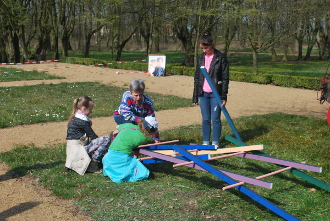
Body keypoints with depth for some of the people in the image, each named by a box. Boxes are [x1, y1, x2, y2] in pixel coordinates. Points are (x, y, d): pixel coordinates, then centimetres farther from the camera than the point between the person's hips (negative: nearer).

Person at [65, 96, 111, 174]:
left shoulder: (75, 118, 16)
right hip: (78, 149, -10)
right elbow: (92, 135, -9)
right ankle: (94, 161, -11)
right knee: (106, 139, -16)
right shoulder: (82, 121, -14)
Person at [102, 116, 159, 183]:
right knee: (144, 173, -1)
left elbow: (119, 127, 30)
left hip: (109, 157, 6)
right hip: (122, 159, -6)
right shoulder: (143, 138, -5)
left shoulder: (128, 125, 8)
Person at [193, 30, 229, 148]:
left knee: (215, 119, 1)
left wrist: (224, 96, -9)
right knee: (205, 119, 9)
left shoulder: (221, 57, -5)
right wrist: (195, 97, 11)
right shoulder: (201, 58, 9)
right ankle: (205, 143, 19)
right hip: (203, 94, 4)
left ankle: (215, 143, 13)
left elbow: (225, 78, -5)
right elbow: (197, 78, 13)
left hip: (215, 93, -4)